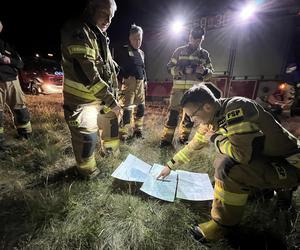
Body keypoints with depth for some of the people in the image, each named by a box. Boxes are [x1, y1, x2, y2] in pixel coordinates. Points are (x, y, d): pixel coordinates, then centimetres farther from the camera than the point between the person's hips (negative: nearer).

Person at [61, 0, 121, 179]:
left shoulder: (100, 36, 12)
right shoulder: (77, 31, -18)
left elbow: (110, 68, 14)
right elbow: (87, 74, -28)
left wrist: (113, 95, 9)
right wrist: (110, 100, -25)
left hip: (102, 96, 9)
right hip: (83, 100, -9)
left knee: (112, 122, 21)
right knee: (87, 137, 1)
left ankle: (111, 152, 47)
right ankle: (88, 170, 28)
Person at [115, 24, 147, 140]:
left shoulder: (141, 53, 21)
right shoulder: (124, 50, 0)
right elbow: (118, 67, -6)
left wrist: (145, 80, 18)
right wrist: (120, 81, -13)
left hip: (140, 83, 7)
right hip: (129, 82, -7)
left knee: (141, 107, 10)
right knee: (127, 108, -9)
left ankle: (138, 129, 26)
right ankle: (124, 133, 3)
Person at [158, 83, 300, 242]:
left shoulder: (236, 108, -28)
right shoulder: (213, 117, -3)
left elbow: (242, 152, -37)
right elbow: (193, 145, 7)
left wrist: (214, 138, -17)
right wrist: (170, 166, 12)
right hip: (266, 159, 9)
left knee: (226, 165, -29)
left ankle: (225, 224, -5)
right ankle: (279, 188, 26)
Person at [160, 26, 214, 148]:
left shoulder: (204, 54, 16)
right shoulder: (180, 51, 9)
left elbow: (210, 73, 15)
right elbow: (170, 67, 5)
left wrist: (204, 71, -8)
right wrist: (183, 70, -13)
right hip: (179, 87, -3)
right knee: (173, 112, -8)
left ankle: (184, 137, 23)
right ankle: (166, 138, 2)